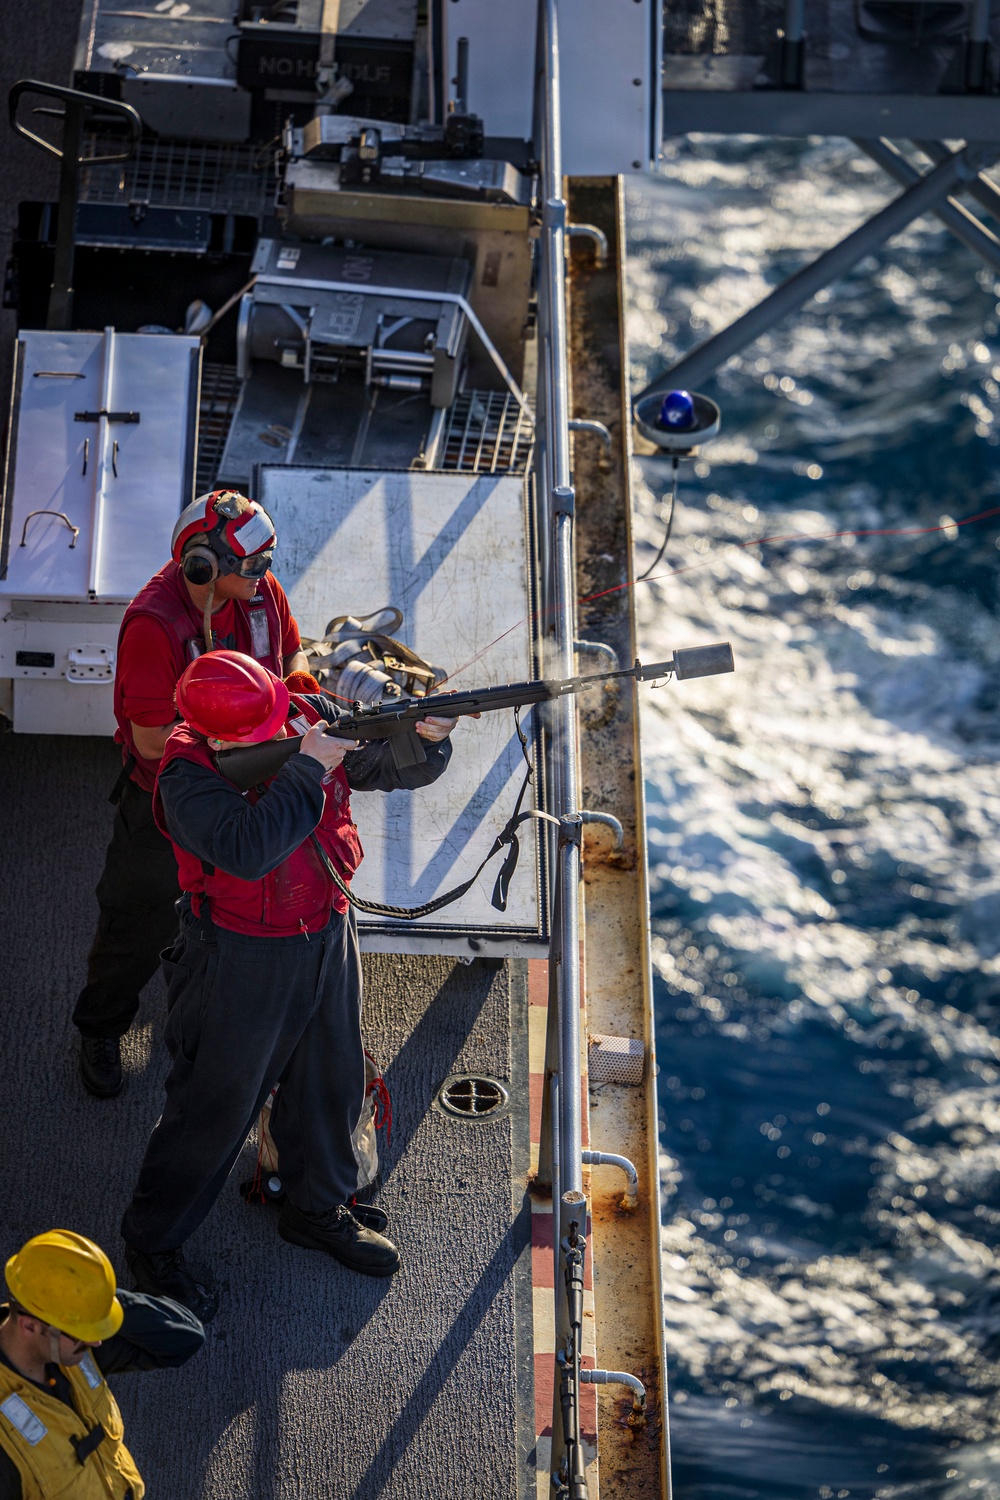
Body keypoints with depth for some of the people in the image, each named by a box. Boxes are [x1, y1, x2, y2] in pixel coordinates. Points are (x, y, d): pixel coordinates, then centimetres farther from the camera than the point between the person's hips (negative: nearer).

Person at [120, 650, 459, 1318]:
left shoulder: (311, 715, -9)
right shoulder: (190, 778, -26)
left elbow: (390, 765, -2)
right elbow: (247, 850, -42)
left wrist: (425, 737, -25)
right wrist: (305, 768, -36)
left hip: (329, 937, 6)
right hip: (244, 960, -6)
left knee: (332, 1079, 21)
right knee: (216, 1102, 5)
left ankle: (319, 1207, 45)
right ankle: (153, 1240, 25)